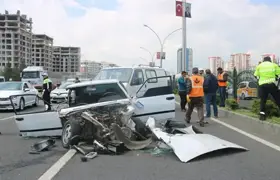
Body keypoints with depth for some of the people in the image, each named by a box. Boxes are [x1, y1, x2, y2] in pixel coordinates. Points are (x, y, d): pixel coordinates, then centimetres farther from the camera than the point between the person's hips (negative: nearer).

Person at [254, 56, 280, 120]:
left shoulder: (259, 66, 12)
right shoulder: (274, 65, 10)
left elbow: (256, 76, 9)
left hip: (262, 85, 1)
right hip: (272, 84, -1)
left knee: (263, 100, 9)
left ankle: (262, 115, 1)